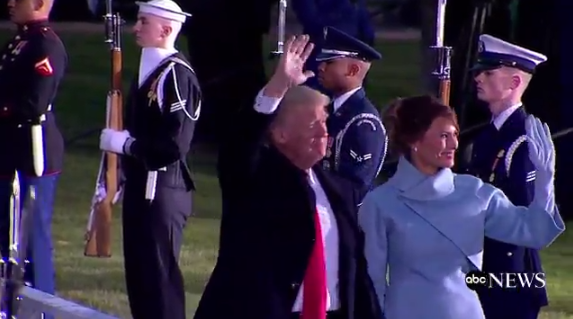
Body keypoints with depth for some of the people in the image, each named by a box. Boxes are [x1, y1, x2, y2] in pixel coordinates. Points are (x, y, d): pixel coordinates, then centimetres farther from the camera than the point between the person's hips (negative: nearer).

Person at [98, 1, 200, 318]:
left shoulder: (177, 75, -17)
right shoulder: (148, 70, 14)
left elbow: (176, 143, -23)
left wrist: (123, 143, -15)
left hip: (162, 192, -10)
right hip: (140, 187, 10)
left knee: (160, 277, -6)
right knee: (139, 276, 14)